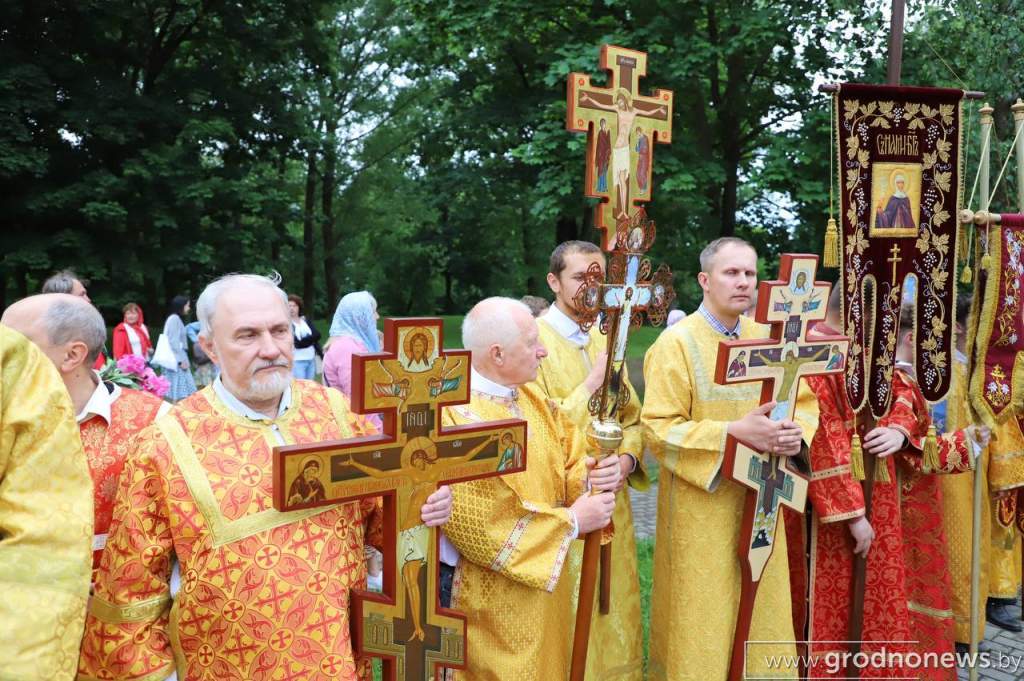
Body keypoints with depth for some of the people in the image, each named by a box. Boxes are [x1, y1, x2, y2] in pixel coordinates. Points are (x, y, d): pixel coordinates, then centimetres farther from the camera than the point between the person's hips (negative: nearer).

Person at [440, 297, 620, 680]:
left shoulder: (533, 400, 4)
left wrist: (590, 476, -20)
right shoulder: (452, 417, -24)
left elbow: (567, 465, 4)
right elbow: (477, 523, -27)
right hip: (490, 600, -8)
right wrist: (571, 521, -19)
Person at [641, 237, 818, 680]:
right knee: (703, 620, 4)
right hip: (700, 505, -5)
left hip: (759, 497, 5)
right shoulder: (676, 342, -12)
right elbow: (659, 429, -17)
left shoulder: (765, 337, 6)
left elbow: (804, 401, 11)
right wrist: (735, 432, -26)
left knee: (760, 612, 14)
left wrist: (796, 433, -12)